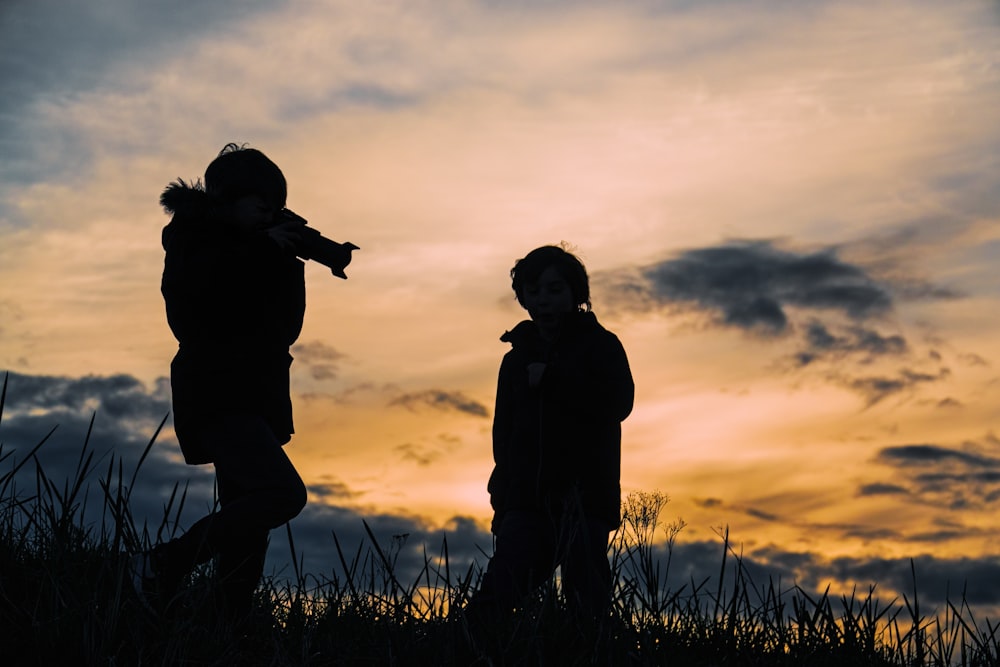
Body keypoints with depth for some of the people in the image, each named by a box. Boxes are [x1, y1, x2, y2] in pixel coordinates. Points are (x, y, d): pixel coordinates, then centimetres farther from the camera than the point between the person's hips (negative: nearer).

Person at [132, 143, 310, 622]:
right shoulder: (189, 238, 0)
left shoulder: (246, 245, 19)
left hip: (253, 399, 8)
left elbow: (284, 326, 15)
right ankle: (162, 566, -12)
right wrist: (264, 249, -15)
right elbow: (192, 297, -22)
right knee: (282, 493, -23)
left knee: (246, 522, 4)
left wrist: (290, 257, 1)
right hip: (216, 397, -8)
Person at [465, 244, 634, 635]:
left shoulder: (601, 345, 6)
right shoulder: (518, 357, 18)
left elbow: (617, 404, -11)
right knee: (493, 602, -11)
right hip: (527, 503, 4)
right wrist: (503, 492, 10)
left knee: (587, 608, -8)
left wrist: (550, 379, -10)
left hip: (584, 502, -4)